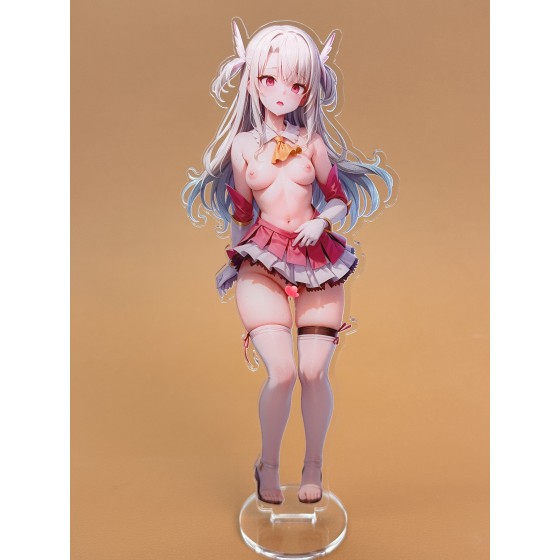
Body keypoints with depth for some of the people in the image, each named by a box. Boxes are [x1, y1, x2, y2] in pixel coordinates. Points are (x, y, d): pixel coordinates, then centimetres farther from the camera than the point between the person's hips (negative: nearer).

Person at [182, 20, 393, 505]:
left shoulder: (312, 142, 6)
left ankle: (314, 464, 20)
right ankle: (268, 464, 13)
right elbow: (240, 214, 13)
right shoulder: (243, 145, 6)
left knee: (314, 371, -7)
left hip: (317, 258, 1)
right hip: (263, 259, -1)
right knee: (283, 371, -15)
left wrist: (322, 222, -8)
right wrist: (242, 257, 17)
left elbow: (340, 200, 11)